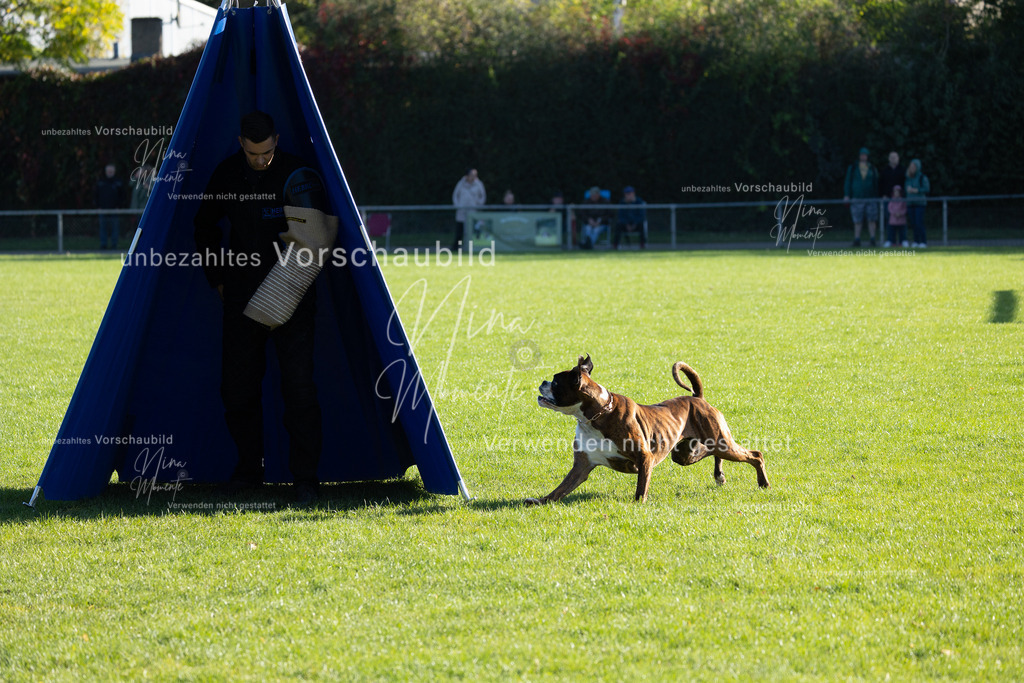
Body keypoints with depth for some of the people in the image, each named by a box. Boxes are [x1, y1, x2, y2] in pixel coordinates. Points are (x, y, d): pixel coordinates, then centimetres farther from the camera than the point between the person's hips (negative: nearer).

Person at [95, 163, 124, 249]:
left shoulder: (118, 183, 4)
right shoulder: (100, 182, 9)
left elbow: (122, 196, 4)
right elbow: (96, 195, 11)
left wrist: (119, 206, -6)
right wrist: (98, 206, 1)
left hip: (114, 209, -2)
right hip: (103, 209, 2)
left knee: (114, 228, -1)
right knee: (103, 228, 2)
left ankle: (114, 245, 4)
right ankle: (103, 244, 6)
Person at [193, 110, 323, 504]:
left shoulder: (296, 173, -9)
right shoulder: (227, 175, 1)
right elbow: (205, 227, 16)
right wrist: (217, 279, 12)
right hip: (242, 296, 4)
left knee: (298, 384, -9)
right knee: (237, 385, 6)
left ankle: (305, 478, -6)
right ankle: (249, 469, 21)